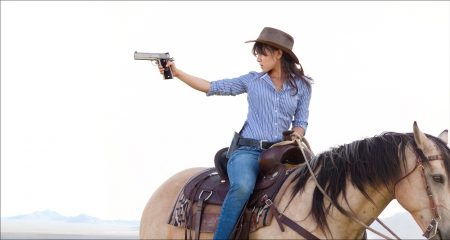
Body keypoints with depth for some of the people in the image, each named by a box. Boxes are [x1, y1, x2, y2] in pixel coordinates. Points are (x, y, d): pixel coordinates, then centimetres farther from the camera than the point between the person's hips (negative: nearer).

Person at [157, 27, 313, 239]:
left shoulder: (302, 85, 9)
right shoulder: (252, 80, 8)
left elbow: (301, 123, 12)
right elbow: (213, 87, 7)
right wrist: (177, 73, -1)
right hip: (248, 150, -2)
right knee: (242, 187, -34)